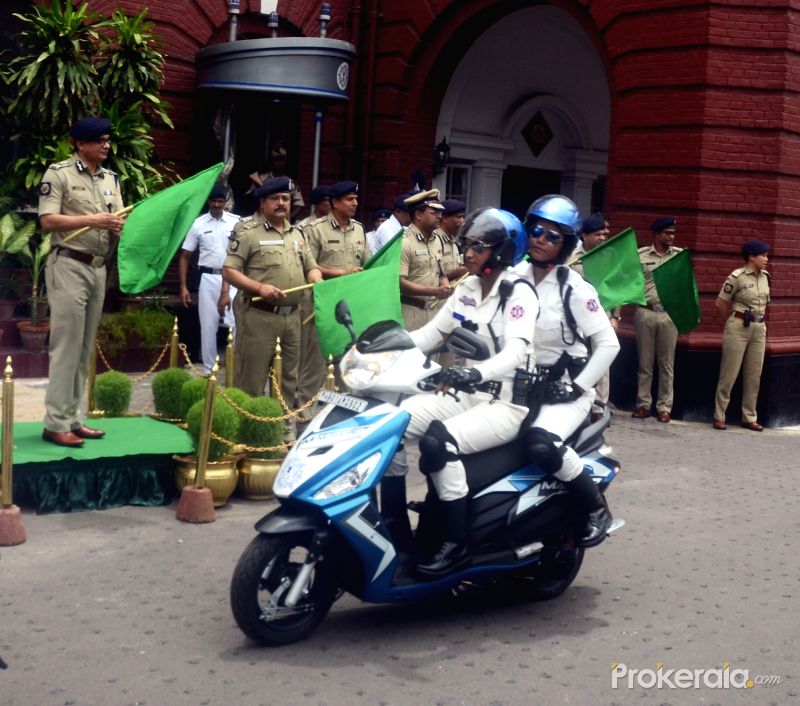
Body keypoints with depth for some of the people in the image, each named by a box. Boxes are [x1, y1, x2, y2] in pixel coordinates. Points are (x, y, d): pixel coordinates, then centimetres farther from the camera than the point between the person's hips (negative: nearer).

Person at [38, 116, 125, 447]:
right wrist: (91, 220, -21)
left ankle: (72, 419, 16)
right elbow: (48, 220, -13)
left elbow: (118, 220, 13)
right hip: (69, 267, -7)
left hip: (99, 269, 7)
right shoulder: (59, 173, -5)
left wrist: (118, 227, -10)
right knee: (66, 346, -8)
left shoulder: (111, 179, 15)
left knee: (85, 348, 9)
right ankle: (56, 423, -4)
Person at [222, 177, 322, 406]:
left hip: (292, 316, 7)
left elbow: (311, 266, 21)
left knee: (289, 376, 14)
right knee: (251, 377, -3)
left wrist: (317, 282, -3)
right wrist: (259, 287, -23)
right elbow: (229, 271, -10)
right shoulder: (247, 231, -5)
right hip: (259, 316, -7)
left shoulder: (296, 233, 16)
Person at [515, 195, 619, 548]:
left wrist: (579, 387, -16)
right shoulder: (516, 277, 4)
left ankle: (596, 507, -8)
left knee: (541, 446, -32)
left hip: (563, 389, -6)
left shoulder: (574, 288, -13)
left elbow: (608, 344, -12)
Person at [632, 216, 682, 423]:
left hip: (669, 314, 1)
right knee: (645, 362, 7)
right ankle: (643, 404, 15)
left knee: (667, 363, 5)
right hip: (645, 313, -1)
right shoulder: (640, 255, 2)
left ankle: (664, 407, 11)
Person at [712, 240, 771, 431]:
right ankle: (719, 416, 7)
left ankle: (749, 417, 16)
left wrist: (758, 320, 17)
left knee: (754, 376, 8)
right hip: (738, 327, -6)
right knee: (729, 374, -1)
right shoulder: (737, 277, -10)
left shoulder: (765, 277, 8)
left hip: (759, 329, 6)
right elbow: (721, 303, -3)